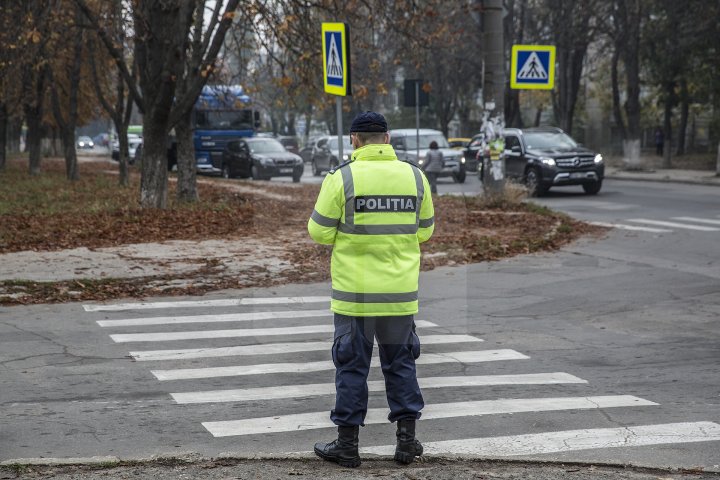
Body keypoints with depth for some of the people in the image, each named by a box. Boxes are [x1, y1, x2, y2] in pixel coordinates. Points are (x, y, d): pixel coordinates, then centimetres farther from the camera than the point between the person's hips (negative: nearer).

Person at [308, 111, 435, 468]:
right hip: (401, 291, 3)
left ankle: (347, 444, 11)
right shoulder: (414, 176, 1)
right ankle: (407, 439, 14)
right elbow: (424, 230, 9)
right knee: (400, 362, 15)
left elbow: (319, 231, -7)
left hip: (354, 292, -3)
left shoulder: (343, 177, -10)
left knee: (352, 365, 6)